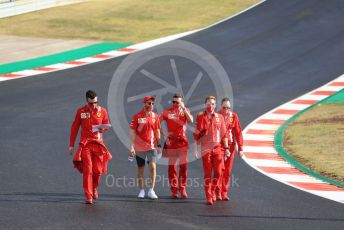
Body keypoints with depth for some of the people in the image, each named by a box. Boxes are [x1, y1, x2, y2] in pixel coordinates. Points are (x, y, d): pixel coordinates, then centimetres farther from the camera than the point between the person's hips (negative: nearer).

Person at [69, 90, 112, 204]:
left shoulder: (102, 111, 2)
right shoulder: (81, 111, 0)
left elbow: (107, 125, 13)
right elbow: (74, 128, 6)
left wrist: (102, 128, -13)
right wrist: (71, 145, 5)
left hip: (98, 143, 2)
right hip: (85, 143, -2)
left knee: (98, 170, 3)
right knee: (87, 170, -9)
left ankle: (94, 189, 32)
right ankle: (88, 196, -8)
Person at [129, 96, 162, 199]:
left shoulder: (155, 116, 3)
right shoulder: (137, 116, -6)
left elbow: (157, 131, 11)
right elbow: (132, 132, -6)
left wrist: (159, 145, 7)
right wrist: (131, 147, -11)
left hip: (152, 146, 1)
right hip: (139, 147, -1)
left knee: (153, 166, -11)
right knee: (141, 168, 8)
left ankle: (151, 190, -4)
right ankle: (141, 190, 19)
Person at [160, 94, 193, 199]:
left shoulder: (185, 111, 5)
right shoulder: (167, 112, 0)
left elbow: (191, 120, -14)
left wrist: (184, 109, -17)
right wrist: (164, 133, -5)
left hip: (183, 140, 1)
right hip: (171, 141, -1)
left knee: (183, 165, -2)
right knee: (172, 166, 3)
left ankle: (182, 189, 7)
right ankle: (174, 190, 9)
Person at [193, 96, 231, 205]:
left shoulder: (219, 117, 7)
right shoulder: (200, 117, 1)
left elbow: (224, 134, 10)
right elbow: (196, 134, 2)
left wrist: (226, 148, 6)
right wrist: (195, 149, -1)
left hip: (218, 148, 2)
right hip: (206, 149, -2)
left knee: (218, 172, -1)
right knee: (208, 173, -1)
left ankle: (213, 191, 22)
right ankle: (209, 197, 4)